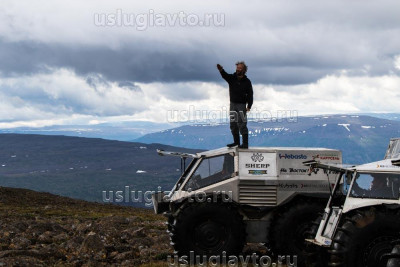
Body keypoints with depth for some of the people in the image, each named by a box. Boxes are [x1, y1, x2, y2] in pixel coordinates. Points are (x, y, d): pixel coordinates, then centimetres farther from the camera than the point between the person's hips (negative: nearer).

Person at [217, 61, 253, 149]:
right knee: (233, 125, 11)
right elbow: (225, 75, -19)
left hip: (241, 105, -5)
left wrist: (249, 106, -12)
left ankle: (245, 144, -9)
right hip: (232, 104, 5)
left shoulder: (247, 82, -3)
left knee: (242, 124, -10)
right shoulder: (231, 78, 3)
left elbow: (250, 95, -3)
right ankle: (236, 141, 23)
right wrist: (221, 70, -42)